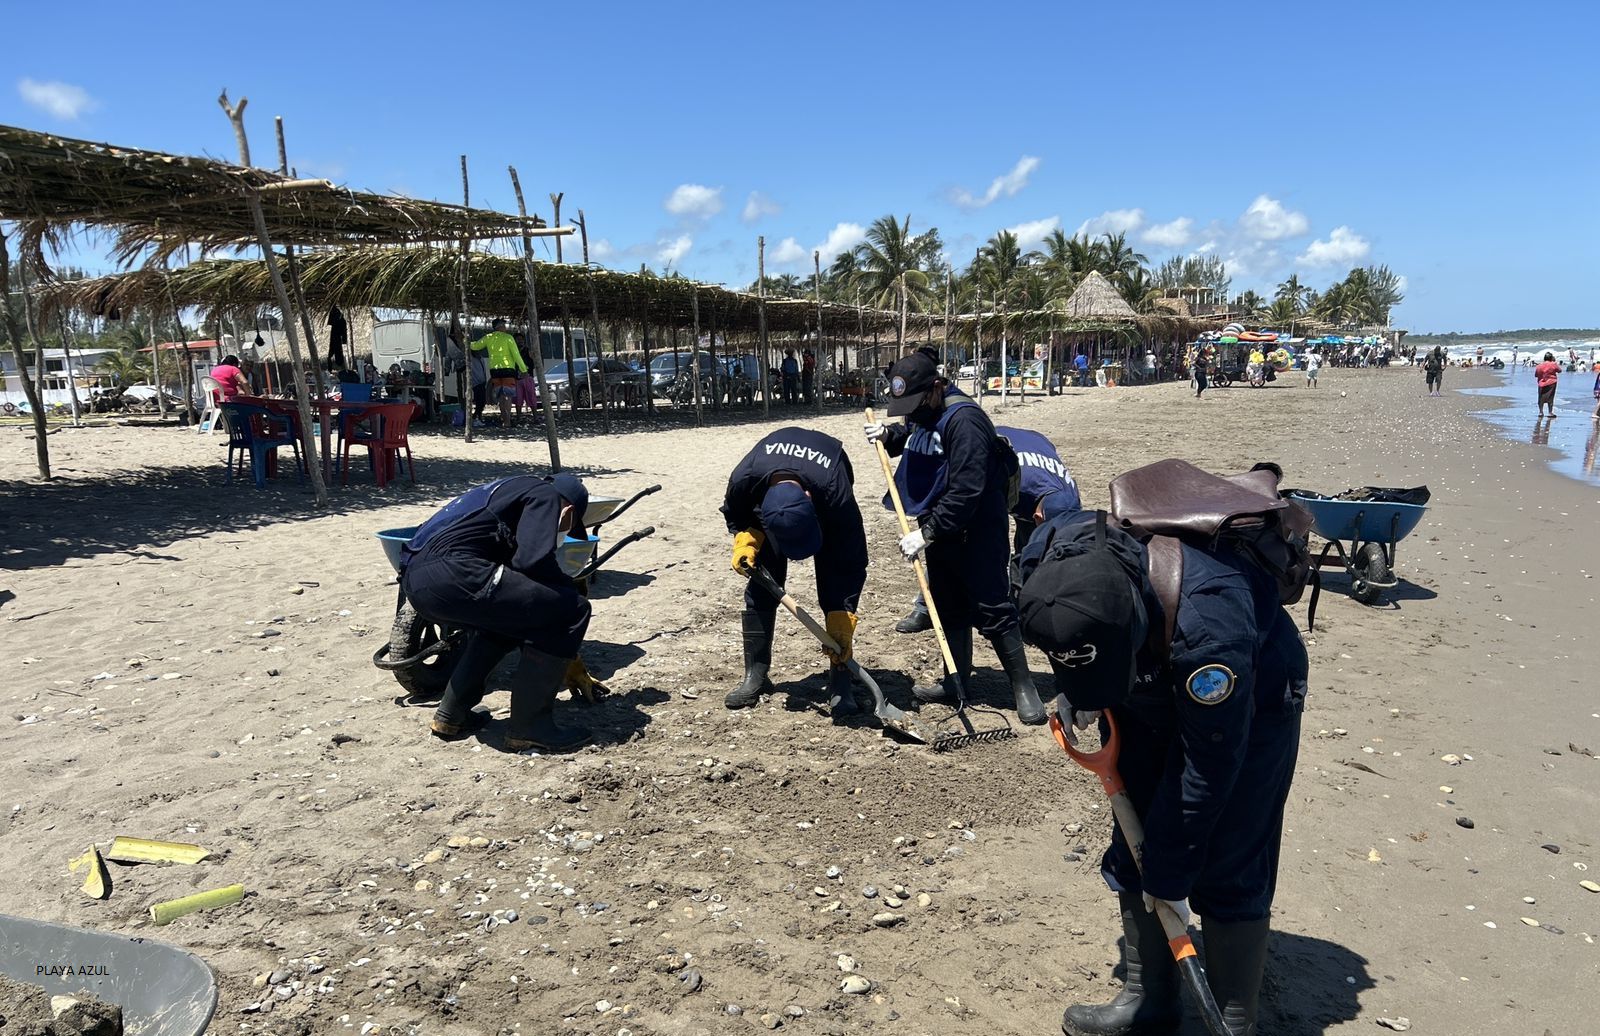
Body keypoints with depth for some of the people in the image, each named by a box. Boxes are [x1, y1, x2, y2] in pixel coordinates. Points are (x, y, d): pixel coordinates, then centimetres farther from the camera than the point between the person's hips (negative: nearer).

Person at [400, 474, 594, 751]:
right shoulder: (546, 494, 10)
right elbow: (535, 560, -10)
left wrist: (563, 657, 45)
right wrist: (569, 587, 14)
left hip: (415, 579, 10)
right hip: (451, 573, -10)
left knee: (506, 615, 34)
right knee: (572, 609, 0)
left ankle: (450, 715, 29)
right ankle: (529, 727, 5)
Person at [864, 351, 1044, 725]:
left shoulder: (964, 420, -24)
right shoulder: (921, 412, 5)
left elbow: (966, 491, -28)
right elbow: (909, 434, 28)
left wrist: (926, 533, -26)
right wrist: (887, 435, 5)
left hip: (977, 533, -9)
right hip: (939, 527, 9)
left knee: (993, 610, -4)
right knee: (949, 609, 16)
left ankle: (1024, 689, 9)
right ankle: (955, 684, 29)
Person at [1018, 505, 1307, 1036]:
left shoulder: (1208, 626, -44)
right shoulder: (1045, 557, -30)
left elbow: (1208, 768, -29)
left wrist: (1169, 876, -18)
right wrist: (1074, 694, -4)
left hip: (1250, 699, -5)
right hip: (1148, 694, 5)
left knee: (1228, 873, -4)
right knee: (1133, 848, 9)